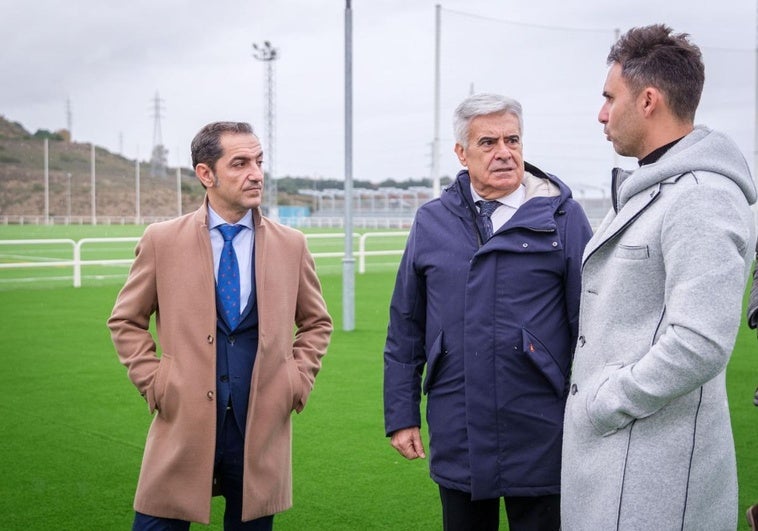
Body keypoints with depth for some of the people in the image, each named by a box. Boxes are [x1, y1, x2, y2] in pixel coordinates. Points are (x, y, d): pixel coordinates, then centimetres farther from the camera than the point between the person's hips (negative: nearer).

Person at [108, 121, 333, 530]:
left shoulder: (290, 244, 3)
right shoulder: (161, 241, -1)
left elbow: (316, 322, 16)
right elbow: (126, 321, 9)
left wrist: (299, 380, 4)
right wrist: (151, 381, 0)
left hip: (262, 429, 2)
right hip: (184, 424, -1)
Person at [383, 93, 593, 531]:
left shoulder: (562, 217, -4)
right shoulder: (432, 221, 4)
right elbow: (405, 327, 8)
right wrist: (401, 414, 6)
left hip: (539, 441, -2)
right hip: (457, 441, 3)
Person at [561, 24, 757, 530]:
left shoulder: (701, 199, -18)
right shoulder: (647, 190, 14)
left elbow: (699, 345, -26)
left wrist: (602, 406, -17)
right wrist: (588, 400, 13)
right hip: (611, 452, 9)